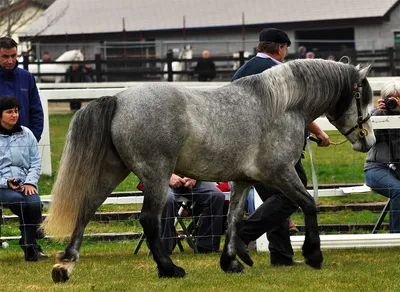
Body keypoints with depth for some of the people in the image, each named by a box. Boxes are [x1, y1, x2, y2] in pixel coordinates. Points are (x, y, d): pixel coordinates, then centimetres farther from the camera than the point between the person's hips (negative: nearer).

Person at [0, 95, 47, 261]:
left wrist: (30, 182, -6)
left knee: (34, 202, -30)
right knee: (22, 201, -32)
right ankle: (31, 246, -21)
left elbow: (36, 163, 12)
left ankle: (30, 248, -24)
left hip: (25, 184, 3)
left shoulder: (27, 134, 14)